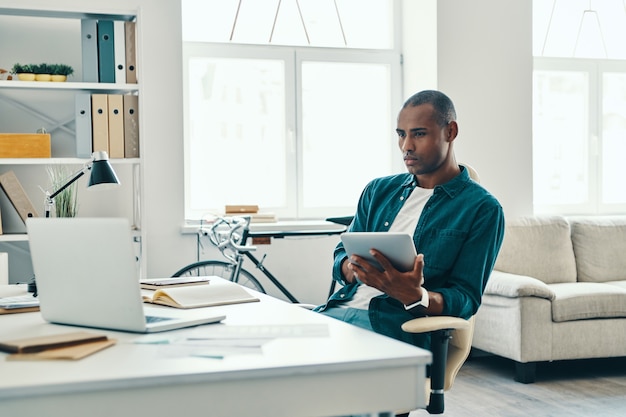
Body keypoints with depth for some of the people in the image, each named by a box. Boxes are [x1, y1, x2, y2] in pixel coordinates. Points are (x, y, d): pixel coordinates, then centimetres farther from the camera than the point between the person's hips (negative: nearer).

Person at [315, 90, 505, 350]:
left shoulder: (482, 209, 3)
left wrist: (415, 296, -24)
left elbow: (466, 299, -2)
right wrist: (352, 268, -8)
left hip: (398, 325, -5)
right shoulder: (378, 190, 21)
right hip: (338, 308, 6)